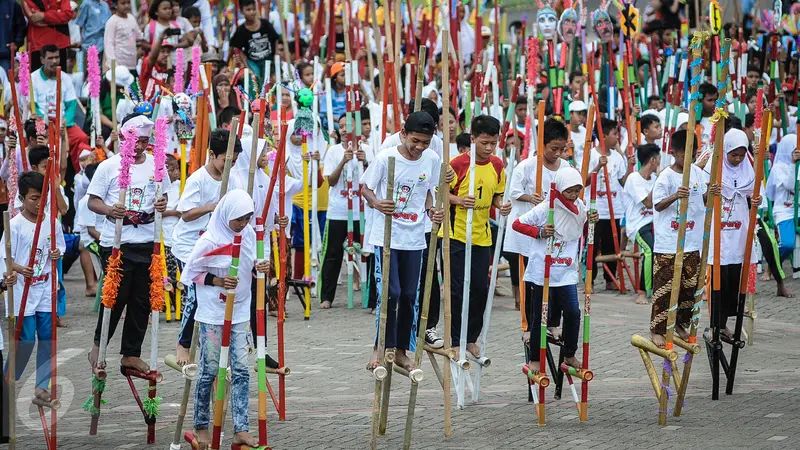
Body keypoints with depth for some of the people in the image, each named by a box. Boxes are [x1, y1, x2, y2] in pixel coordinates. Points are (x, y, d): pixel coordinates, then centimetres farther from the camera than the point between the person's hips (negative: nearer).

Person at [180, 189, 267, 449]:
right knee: (209, 370, 3)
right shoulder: (210, 240, -15)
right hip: (212, 314, -5)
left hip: (240, 313, 5)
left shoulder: (249, 235, 0)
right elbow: (192, 273, -7)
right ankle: (201, 426, 17)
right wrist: (218, 281, -20)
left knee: (241, 370, 0)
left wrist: (260, 267, -10)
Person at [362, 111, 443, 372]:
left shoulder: (432, 160, 0)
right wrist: (376, 203, -22)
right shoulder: (385, 158, -12)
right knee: (390, 292, -12)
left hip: (414, 238, 4)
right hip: (387, 236, -4)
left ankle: (401, 351, 21)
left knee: (409, 295, 8)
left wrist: (431, 211, -3)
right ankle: (380, 348, 0)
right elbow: (365, 188, -2)